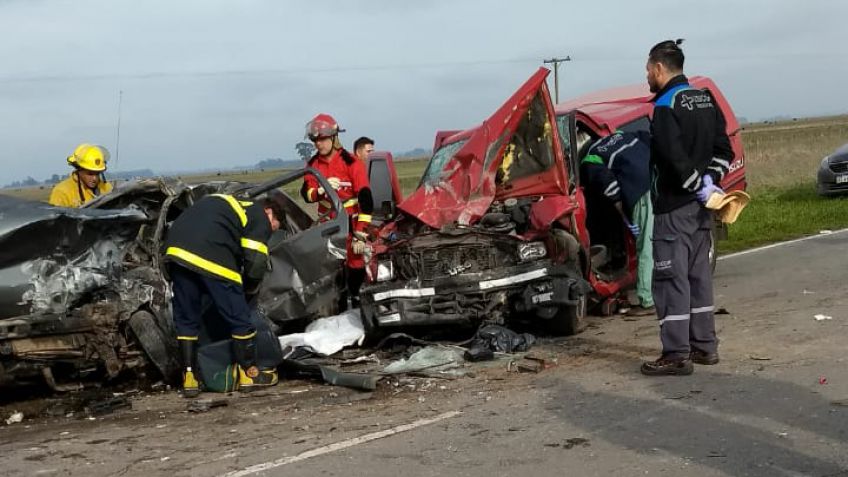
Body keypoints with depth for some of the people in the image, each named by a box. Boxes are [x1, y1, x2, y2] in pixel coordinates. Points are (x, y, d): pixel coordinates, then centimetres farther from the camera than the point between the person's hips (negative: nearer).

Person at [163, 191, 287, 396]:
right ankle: (249, 373, 19)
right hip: (210, 258, -7)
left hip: (176, 248, 8)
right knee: (239, 318, 8)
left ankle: (189, 378, 21)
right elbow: (256, 265, 0)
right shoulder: (260, 219, 10)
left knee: (186, 320, 18)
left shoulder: (232, 204, 33)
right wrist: (248, 287, 20)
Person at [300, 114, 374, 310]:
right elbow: (306, 193, -4)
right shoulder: (314, 164, 1)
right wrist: (321, 190, -28)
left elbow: (365, 199, -17)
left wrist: (360, 234, -20)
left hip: (351, 223, -5)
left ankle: (358, 307, 5)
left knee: (355, 266, -5)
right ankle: (339, 308, 23)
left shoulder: (351, 163, -16)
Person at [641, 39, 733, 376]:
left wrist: (700, 187, -14)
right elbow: (723, 149, 12)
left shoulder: (666, 106, -14)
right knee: (698, 274, 16)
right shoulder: (705, 100, 13)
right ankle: (704, 345, 23)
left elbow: (675, 159, -24)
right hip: (701, 208, 9)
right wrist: (709, 181, 1)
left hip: (674, 207, -9)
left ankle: (676, 355, -4)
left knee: (671, 278, -5)